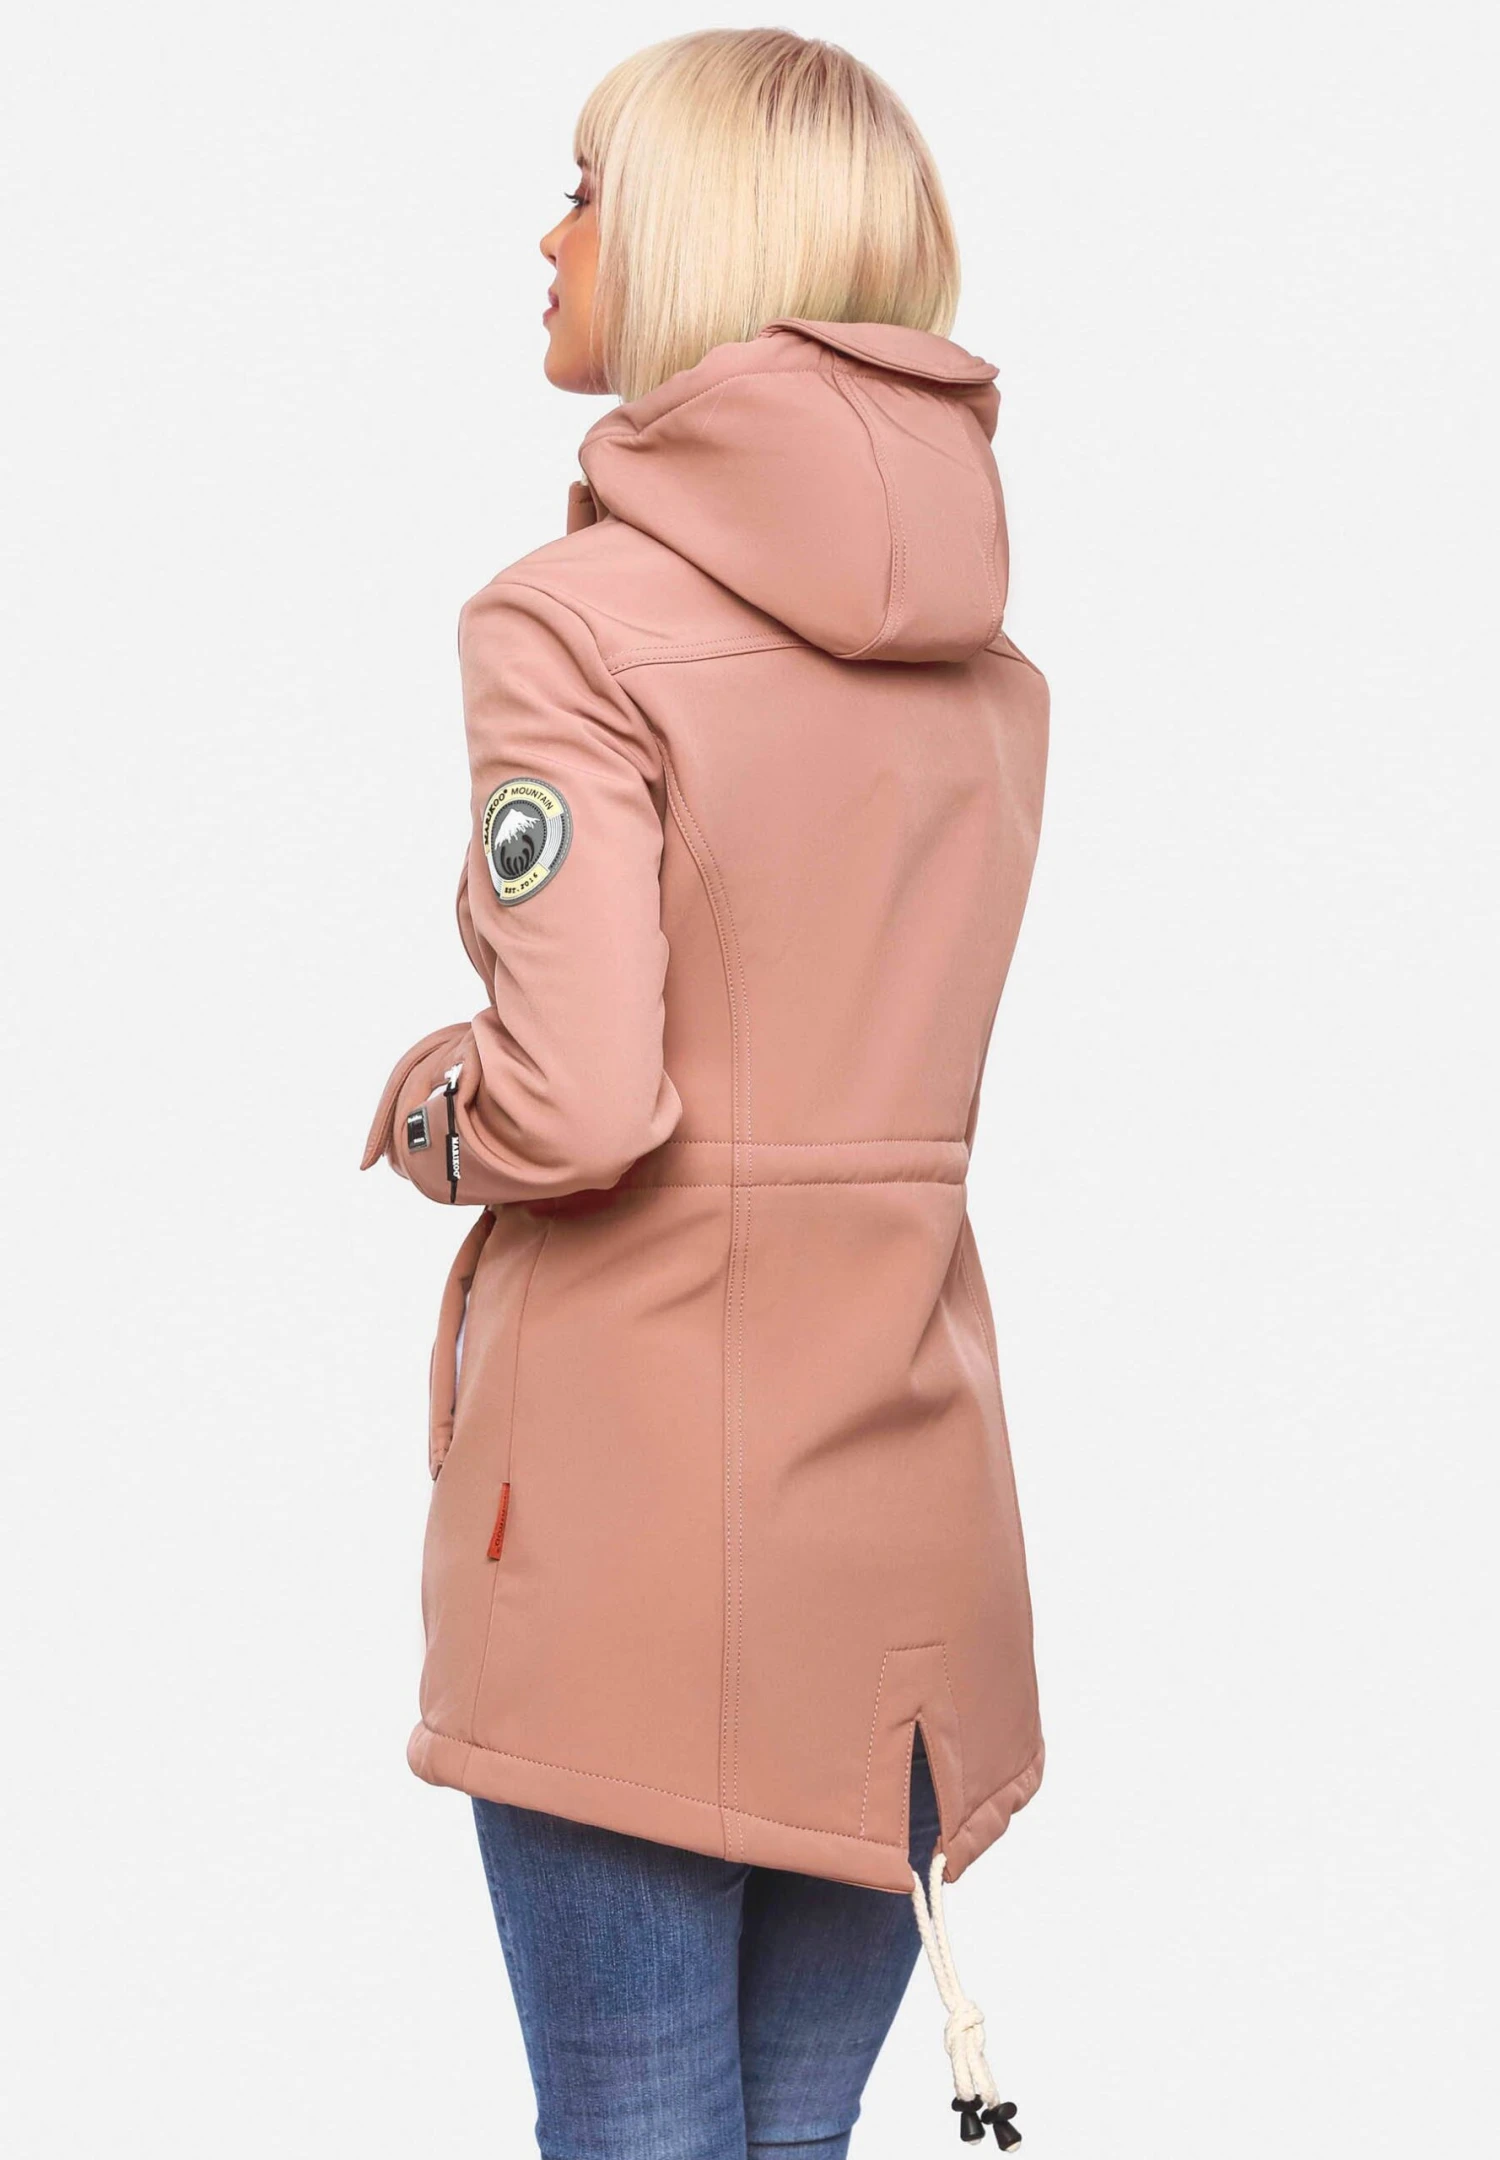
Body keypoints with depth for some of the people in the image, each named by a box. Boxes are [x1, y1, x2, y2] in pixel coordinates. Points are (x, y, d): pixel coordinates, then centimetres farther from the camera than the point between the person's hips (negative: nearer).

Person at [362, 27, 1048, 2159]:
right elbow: (876, 1035, 8)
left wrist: (426, 1112, 0)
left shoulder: (575, 616, -12)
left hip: (633, 1494, -6)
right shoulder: (988, 658, 9)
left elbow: (574, 1099, -19)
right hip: (900, 1487, 6)